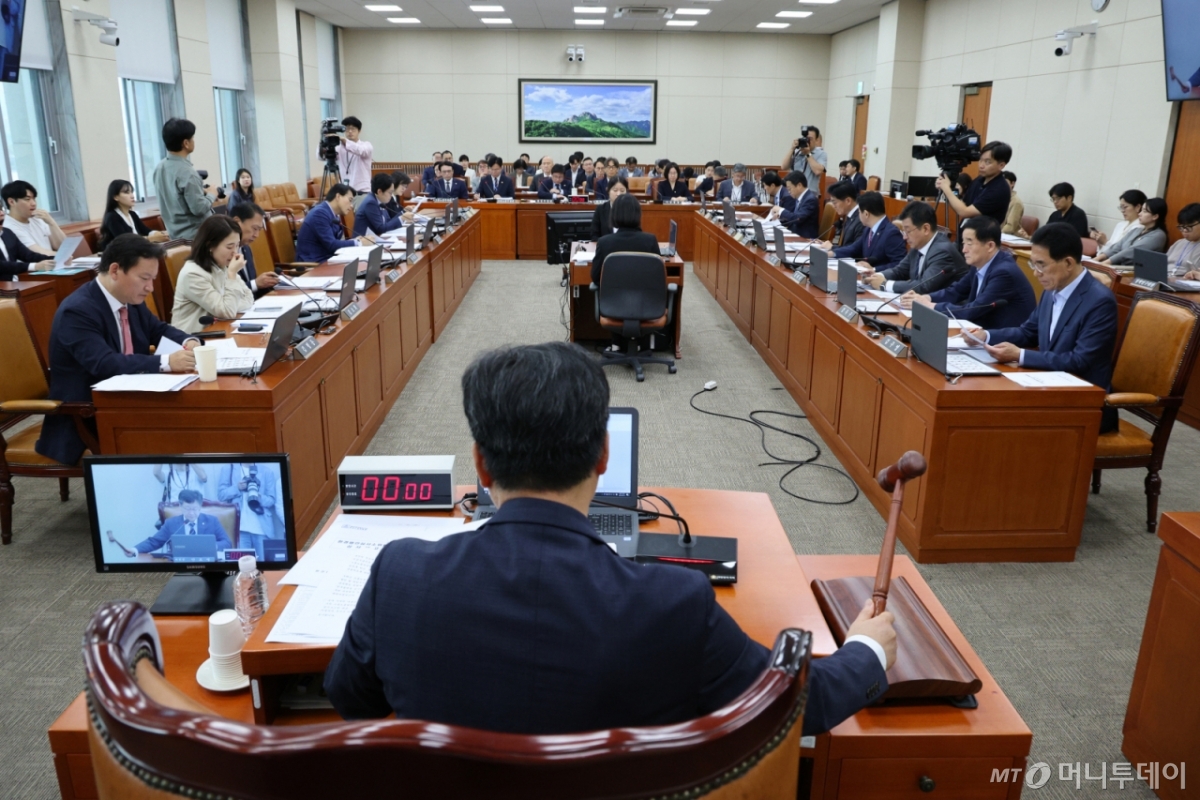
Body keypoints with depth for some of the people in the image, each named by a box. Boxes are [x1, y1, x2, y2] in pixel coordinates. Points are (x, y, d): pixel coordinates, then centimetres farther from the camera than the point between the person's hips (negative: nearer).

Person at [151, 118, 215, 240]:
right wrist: (211, 195, -4)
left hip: (175, 234, 9)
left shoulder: (159, 167, 5)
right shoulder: (187, 173, -21)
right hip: (195, 236, -9)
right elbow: (199, 208, -22)